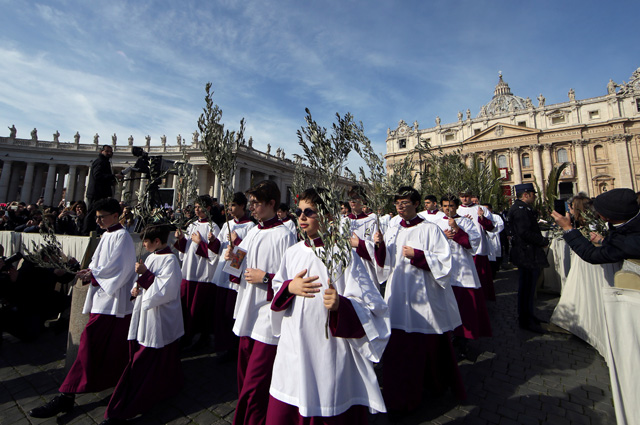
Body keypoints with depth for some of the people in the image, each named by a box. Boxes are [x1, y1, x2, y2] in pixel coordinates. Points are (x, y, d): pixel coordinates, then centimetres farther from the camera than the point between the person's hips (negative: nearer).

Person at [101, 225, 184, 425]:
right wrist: (137, 288, -1)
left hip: (159, 321, -9)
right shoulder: (151, 257, 8)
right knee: (138, 360, 18)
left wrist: (144, 274, -20)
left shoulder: (169, 260, -19)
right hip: (145, 317, 9)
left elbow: (165, 291, -24)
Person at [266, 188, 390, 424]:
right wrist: (289, 287, -10)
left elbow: (369, 305, -13)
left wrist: (340, 304, -32)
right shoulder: (292, 253, 4)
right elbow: (277, 290, 11)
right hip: (292, 351, 5)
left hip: (329, 355, -4)